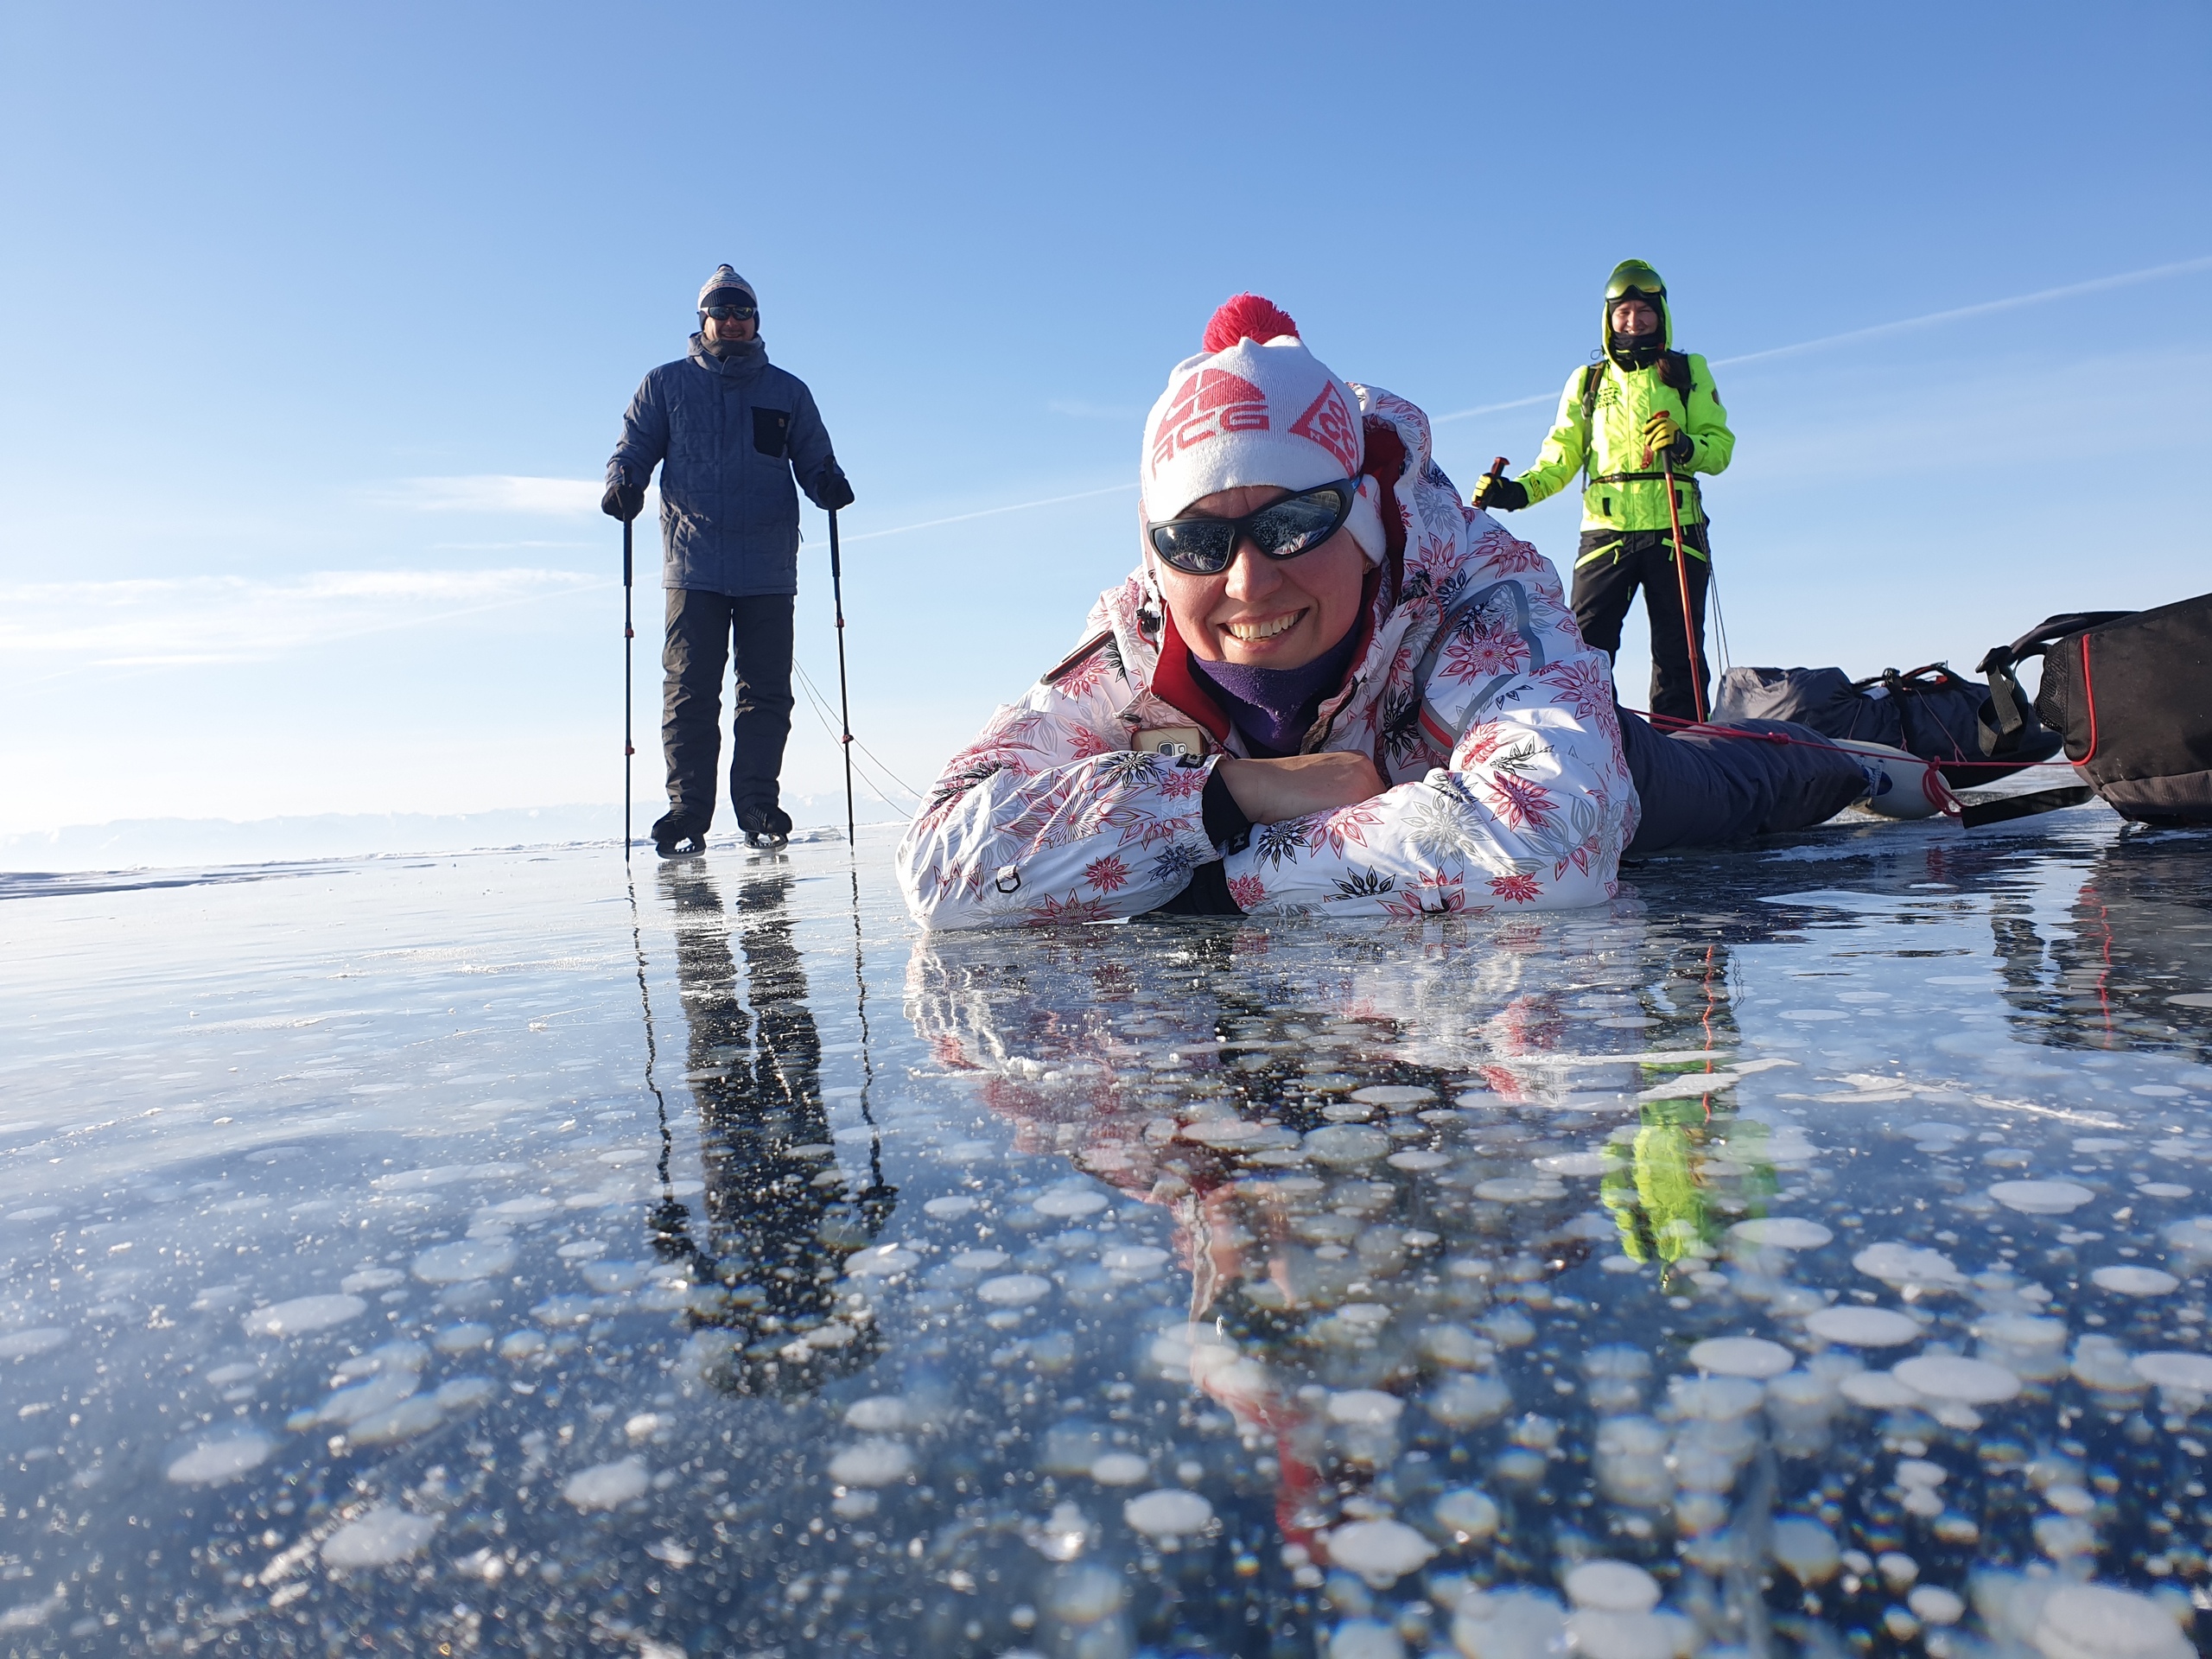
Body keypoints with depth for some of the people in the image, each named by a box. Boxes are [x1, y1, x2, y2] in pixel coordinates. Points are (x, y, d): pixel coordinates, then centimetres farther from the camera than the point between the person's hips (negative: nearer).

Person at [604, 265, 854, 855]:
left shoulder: (788, 392, 16)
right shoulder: (665, 385, 14)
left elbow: (813, 459, 15)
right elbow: (633, 449, 13)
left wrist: (829, 484, -8)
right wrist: (622, 484, -9)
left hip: (770, 571, 1)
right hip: (693, 568, -1)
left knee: (767, 694, -1)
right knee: (689, 693, -6)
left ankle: (759, 808, 5)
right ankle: (687, 814, -2)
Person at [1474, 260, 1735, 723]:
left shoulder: (1689, 371, 14)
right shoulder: (1586, 381, 18)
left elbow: (1720, 446, 6)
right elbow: (1561, 457, 10)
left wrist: (1685, 446, -16)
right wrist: (1518, 491, -8)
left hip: (1676, 531, 0)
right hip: (1605, 530, 0)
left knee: (1679, 655, 0)